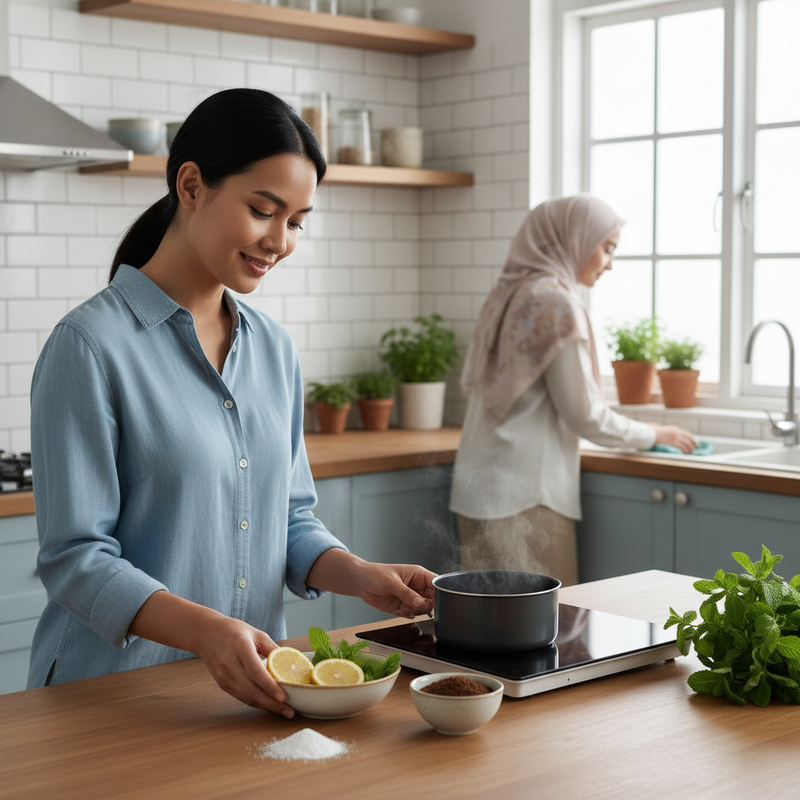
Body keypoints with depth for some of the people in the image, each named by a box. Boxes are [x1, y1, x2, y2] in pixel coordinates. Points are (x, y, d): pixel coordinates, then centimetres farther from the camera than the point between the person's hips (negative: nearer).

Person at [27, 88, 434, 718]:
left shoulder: (274, 348, 10)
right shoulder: (91, 347, -11)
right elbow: (75, 558, -13)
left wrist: (359, 575, -4)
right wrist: (205, 630, -27)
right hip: (114, 688, -4)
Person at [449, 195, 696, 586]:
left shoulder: (509, 293, 13)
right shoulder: (556, 302, -12)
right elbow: (584, 414, -13)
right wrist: (654, 434, 4)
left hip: (484, 480, 9)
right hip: (524, 488, -9)